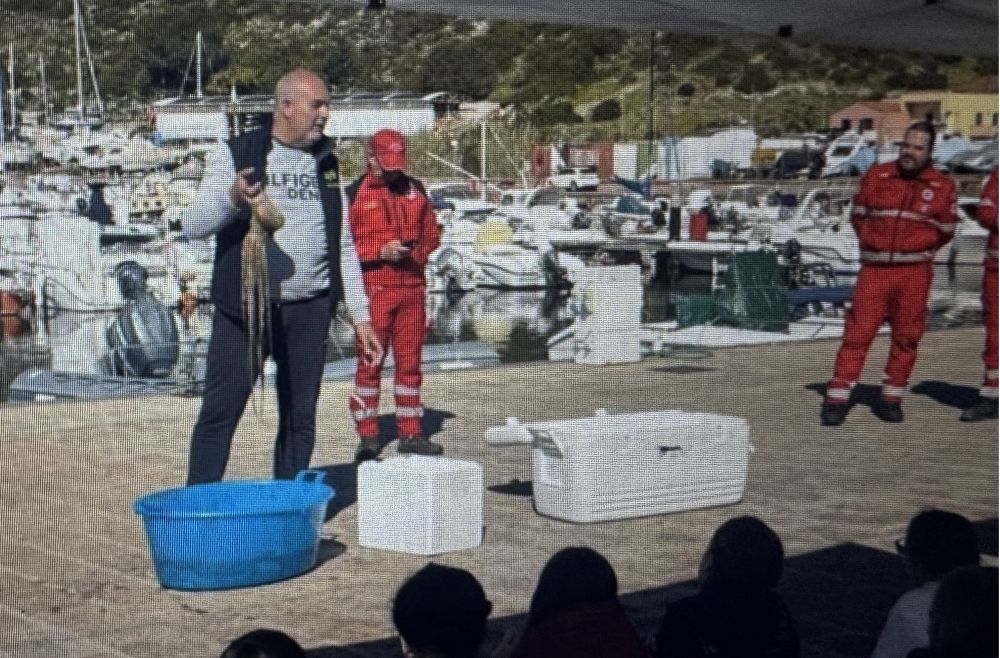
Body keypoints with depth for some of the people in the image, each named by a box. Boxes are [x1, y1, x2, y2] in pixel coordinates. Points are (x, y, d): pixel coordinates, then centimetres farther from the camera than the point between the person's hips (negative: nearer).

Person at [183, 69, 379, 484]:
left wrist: (361, 315, 12)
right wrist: (232, 198, -29)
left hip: (309, 310, 4)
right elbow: (193, 224, -9)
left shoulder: (326, 165, 13)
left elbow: (343, 246, 17)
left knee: (300, 420, 9)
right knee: (219, 415, -2)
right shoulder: (236, 155, -1)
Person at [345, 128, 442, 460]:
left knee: (410, 361, 8)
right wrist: (381, 251, -15)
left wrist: (419, 252, 1)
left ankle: (410, 433, 15)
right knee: (370, 362, -2)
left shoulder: (415, 189, 12)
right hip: (373, 289, -4)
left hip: (412, 286, 4)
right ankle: (367, 436, 5)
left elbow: (431, 232, 20)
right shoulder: (354, 194, -2)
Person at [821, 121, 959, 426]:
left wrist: (915, 248, 1)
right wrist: (873, 244, 4)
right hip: (874, 267, 0)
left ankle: (891, 398, 16)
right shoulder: (877, 176, 6)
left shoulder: (942, 186, 4)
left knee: (906, 336, 4)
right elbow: (859, 215, 13)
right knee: (858, 332, -4)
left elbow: (944, 230, 8)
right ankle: (837, 398, -2)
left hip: (914, 272, 0)